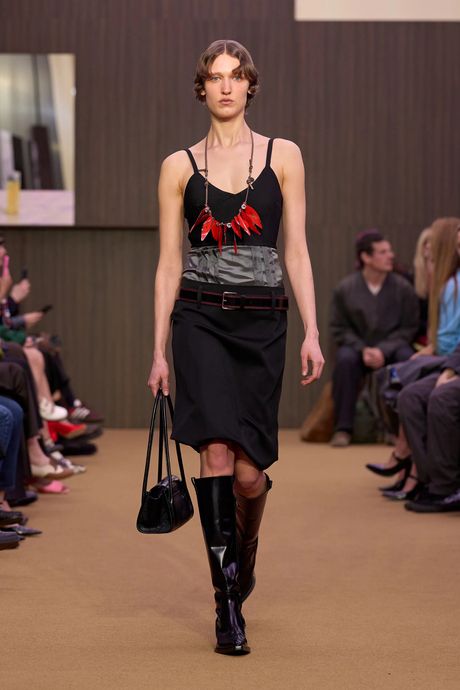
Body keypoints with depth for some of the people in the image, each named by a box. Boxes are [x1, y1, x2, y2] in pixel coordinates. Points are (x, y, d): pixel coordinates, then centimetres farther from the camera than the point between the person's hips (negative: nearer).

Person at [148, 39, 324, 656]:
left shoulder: (282, 156, 8)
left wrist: (312, 333, -3)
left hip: (262, 321, 1)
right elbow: (169, 264, 7)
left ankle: (245, 548, 34)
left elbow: (296, 252, 5)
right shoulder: (180, 166, 7)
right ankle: (228, 604, -10)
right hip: (200, 319, 0)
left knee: (249, 472, 0)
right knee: (216, 451, -16)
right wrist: (159, 350, 3)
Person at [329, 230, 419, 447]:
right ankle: (343, 428, -24)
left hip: (391, 348, 0)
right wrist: (363, 350, -17)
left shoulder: (403, 288, -6)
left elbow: (408, 328, -3)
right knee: (345, 359, -33)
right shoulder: (345, 288, -5)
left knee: (408, 358, -32)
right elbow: (339, 329, -1)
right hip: (358, 347, 0)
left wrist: (383, 350, -18)